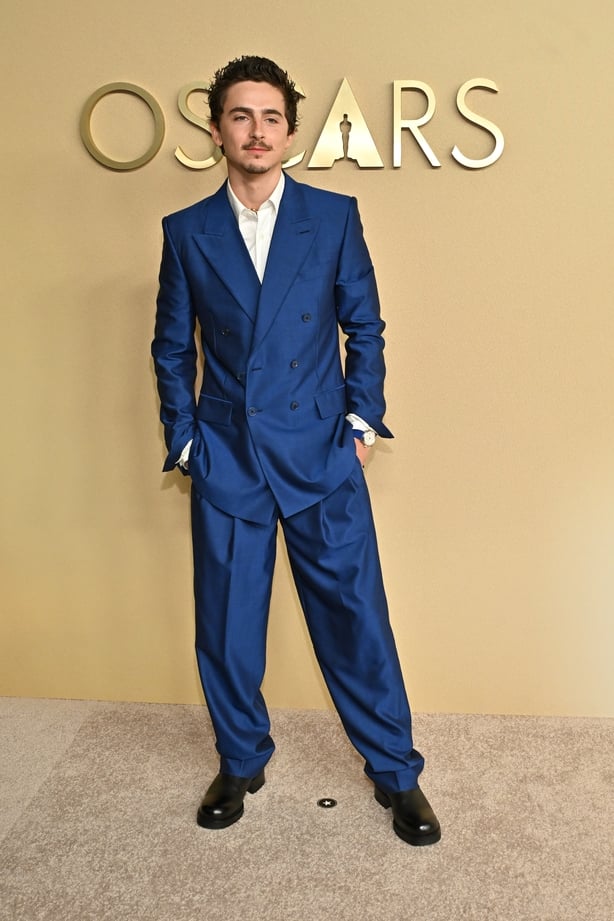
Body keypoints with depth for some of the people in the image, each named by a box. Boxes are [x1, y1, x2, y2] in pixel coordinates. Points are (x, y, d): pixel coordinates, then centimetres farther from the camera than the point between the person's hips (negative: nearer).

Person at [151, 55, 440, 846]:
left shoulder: (334, 216, 3)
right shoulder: (186, 232, 6)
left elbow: (364, 327, 6)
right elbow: (172, 349, 10)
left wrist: (362, 423, 0)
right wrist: (183, 441, 4)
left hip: (322, 455, -1)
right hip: (226, 461, 2)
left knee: (356, 616, 3)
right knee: (227, 624, 10)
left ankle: (395, 772, 23)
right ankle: (240, 762, 33)